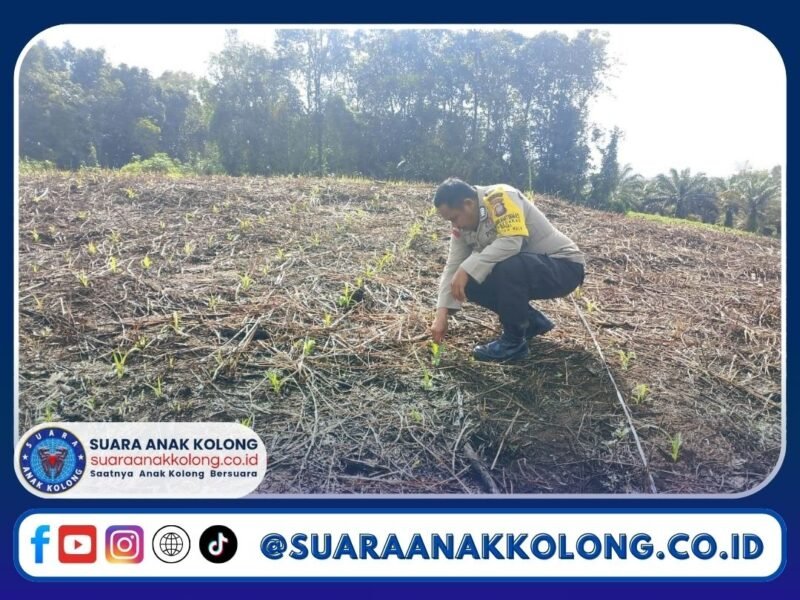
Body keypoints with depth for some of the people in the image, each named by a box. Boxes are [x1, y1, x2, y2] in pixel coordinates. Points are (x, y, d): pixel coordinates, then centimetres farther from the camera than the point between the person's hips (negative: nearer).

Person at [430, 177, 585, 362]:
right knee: (470, 284, -7)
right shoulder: (463, 224, -1)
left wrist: (467, 269, -34)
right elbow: (453, 267, -4)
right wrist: (441, 314, -12)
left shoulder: (500, 197, -23)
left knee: (508, 266, -35)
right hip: (523, 269, 8)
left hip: (564, 266, -8)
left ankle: (514, 341, -15)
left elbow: (511, 242, -36)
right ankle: (534, 322, 8)